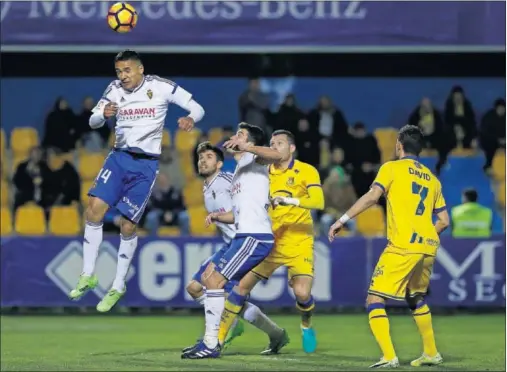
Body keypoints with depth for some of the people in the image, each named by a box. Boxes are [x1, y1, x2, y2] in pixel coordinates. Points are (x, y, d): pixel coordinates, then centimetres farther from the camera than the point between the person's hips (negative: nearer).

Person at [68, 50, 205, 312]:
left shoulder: (161, 87, -8)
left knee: (127, 226, -4)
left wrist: (190, 119, -28)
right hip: (119, 156, 3)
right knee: (95, 208, -14)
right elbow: (93, 121, 2)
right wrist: (103, 115, -21)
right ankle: (88, 276, -2)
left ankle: (118, 287, 12)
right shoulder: (115, 90, 2)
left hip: (146, 164, -3)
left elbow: (197, 109, -5)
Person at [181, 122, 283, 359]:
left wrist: (245, 147, -34)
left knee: (214, 280, -13)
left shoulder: (253, 160, -2)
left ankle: (211, 344, -12)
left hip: (255, 237, -10)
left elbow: (277, 155, -26)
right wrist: (218, 217, 13)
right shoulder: (238, 171, 26)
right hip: (245, 236, 10)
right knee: (208, 278, 14)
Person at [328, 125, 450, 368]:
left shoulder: (392, 168, 3)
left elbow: (372, 196, -12)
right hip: (428, 247, 7)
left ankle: (389, 357, -19)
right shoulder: (432, 178, 19)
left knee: (374, 300, -5)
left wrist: (342, 220, -11)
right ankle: (431, 353, 30)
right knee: (416, 299, 28)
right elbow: (444, 220, 18)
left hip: (402, 246, -7)